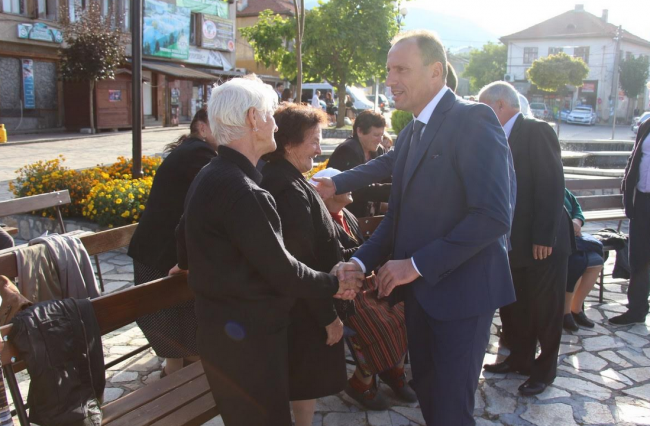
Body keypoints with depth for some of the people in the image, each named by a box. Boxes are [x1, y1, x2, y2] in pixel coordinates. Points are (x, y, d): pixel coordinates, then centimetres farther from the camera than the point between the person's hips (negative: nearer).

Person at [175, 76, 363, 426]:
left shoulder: (208, 177, 7)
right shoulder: (242, 191, -24)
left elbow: (186, 250, 17)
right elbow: (282, 271, -20)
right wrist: (334, 283, -5)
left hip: (217, 328, 10)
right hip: (245, 339, -10)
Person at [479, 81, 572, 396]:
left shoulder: (537, 132, -14)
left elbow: (552, 186, -19)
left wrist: (544, 238, -20)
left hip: (543, 243, -7)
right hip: (513, 241, 7)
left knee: (545, 309, 8)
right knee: (513, 306, 16)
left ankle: (545, 369, 24)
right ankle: (520, 358, 33)